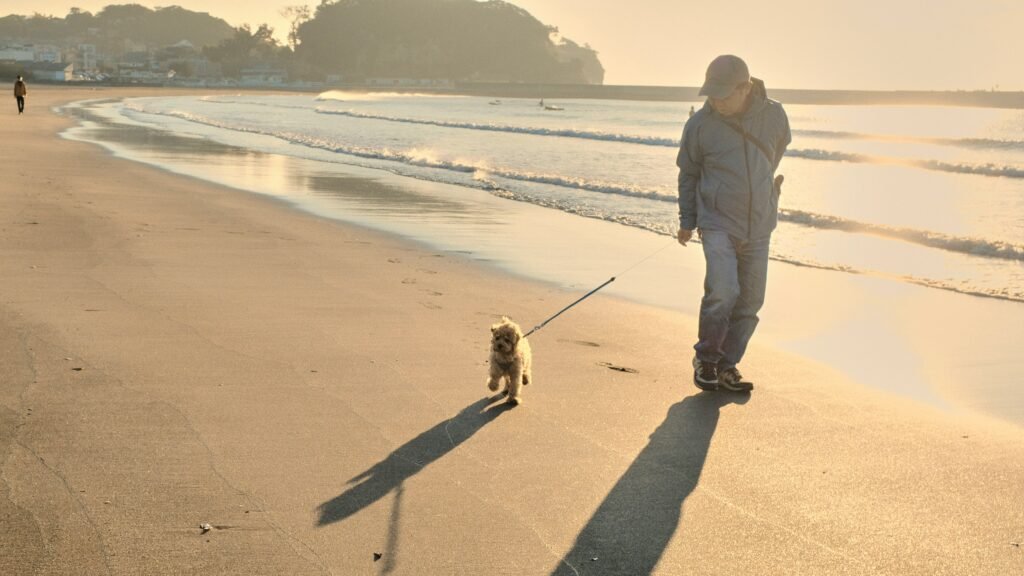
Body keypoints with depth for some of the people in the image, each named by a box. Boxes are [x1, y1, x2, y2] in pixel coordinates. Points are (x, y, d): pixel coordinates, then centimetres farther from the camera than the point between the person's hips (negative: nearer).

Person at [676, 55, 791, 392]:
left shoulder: (773, 116, -3)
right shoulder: (700, 124, -7)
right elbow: (688, 174, 7)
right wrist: (687, 222, 10)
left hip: (759, 226, 3)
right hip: (718, 223, -3)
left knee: (750, 301, 6)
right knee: (722, 292, -19)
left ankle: (727, 365, 21)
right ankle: (706, 359, 3)